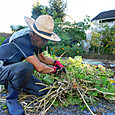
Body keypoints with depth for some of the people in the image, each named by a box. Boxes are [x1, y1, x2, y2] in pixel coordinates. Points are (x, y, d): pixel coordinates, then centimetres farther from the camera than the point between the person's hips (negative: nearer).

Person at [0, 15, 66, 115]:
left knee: (42, 91, -2)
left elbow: (42, 57, 13)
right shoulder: (22, 40, -29)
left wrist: (56, 63, -1)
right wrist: (54, 70, -14)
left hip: (16, 71, 8)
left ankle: (12, 85, 18)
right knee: (27, 66, -38)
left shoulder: (35, 39, -3)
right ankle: (11, 98, -12)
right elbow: (39, 67, -33)